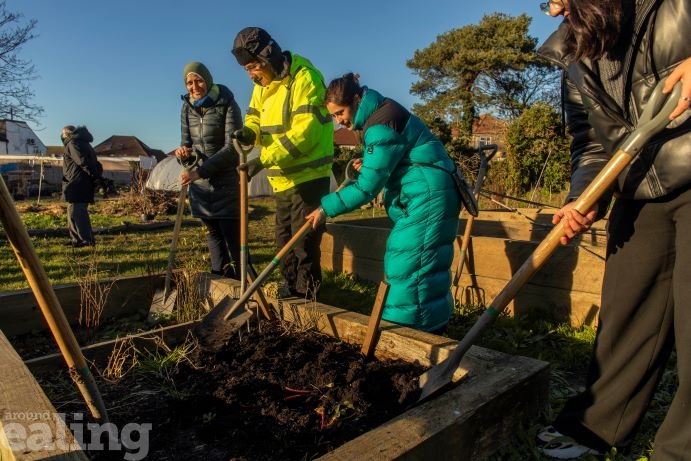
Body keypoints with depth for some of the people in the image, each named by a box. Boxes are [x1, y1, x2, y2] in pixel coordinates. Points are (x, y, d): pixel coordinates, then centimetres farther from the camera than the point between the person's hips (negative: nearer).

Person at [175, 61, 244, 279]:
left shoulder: (227, 105, -10)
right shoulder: (187, 108, 7)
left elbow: (232, 148, -16)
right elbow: (187, 142, 12)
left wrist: (200, 171, -23)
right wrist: (183, 152, -14)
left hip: (226, 181, -5)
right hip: (200, 183, 6)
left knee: (232, 233, -6)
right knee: (213, 233, 11)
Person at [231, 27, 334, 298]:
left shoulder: (304, 77, -17)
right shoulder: (262, 84, 10)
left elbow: (306, 130, -26)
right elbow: (255, 118, 13)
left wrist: (263, 159, -28)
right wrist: (249, 133, -13)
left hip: (308, 175, -8)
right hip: (282, 177, 9)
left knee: (304, 240, -3)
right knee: (284, 238, 16)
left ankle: (307, 297, 10)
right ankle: (290, 287, 31)